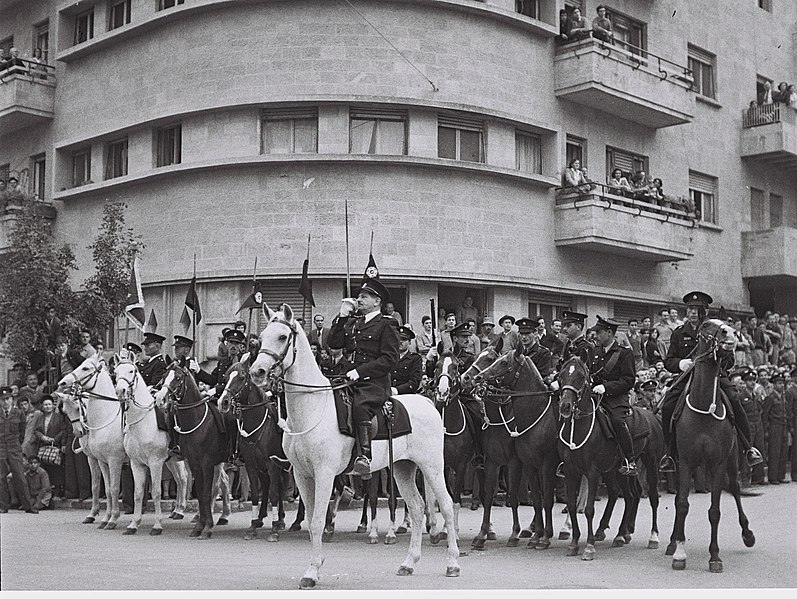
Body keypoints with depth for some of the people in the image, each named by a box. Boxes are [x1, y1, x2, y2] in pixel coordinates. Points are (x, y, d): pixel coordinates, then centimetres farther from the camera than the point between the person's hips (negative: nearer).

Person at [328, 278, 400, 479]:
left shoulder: (387, 325, 2)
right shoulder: (352, 323, 23)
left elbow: (390, 360, -8)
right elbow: (334, 343, 12)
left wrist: (360, 371, -16)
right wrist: (342, 315, 8)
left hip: (374, 382, -7)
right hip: (350, 380, 8)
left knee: (360, 406, -35)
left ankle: (364, 458, -42)